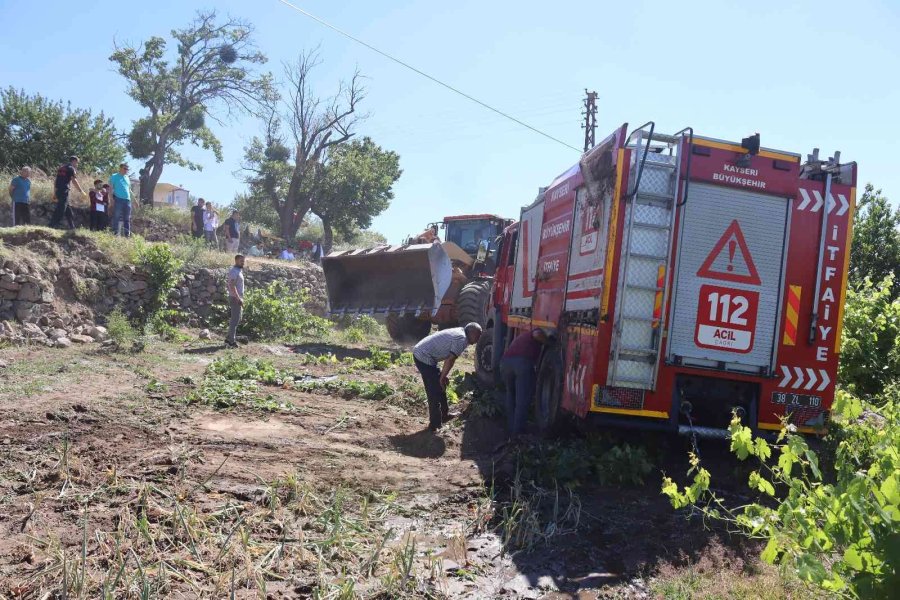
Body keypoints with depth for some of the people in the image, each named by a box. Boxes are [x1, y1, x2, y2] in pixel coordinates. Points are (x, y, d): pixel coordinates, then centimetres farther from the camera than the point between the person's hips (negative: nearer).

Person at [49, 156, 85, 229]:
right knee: (60, 210, -10)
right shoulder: (71, 168, -3)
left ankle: (72, 227, 17)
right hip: (64, 191, -9)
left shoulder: (61, 168, 21)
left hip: (58, 190, 9)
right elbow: (74, 181, -12)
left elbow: (55, 182, 21)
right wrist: (81, 191, -7)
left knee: (68, 210, 14)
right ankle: (52, 225, -15)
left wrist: (54, 193, 22)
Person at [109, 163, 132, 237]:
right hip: (118, 199, -6)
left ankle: (127, 234, 8)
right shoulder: (114, 176, 3)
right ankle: (116, 232, -8)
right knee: (116, 217, -7)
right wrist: (111, 199, -13)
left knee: (127, 218, 5)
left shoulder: (127, 178, 20)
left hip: (127, 200, 6)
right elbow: (110, 188, -2)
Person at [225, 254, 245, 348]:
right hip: (235, 298, -10)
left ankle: (228, 339, 20)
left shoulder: (239, 271, 16)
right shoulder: (234, 271, -16)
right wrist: (239, 299, -28)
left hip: (238, 298, 10)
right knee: (235, 320, -7)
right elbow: (232, 286, -25)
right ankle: (231, 341, -3)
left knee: (237, 320, 15)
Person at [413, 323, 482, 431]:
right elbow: (450, 360, -17)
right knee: (435, 391, -2)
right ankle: (435, 424, 5)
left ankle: (444, 414, 33)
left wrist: (444, 375, 14)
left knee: (439, 386, 20)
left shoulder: (458, 333, 15)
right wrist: (443, 377, -8)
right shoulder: (462, 339, -15)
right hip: (424, 358, -10)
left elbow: (449, 358, 18)